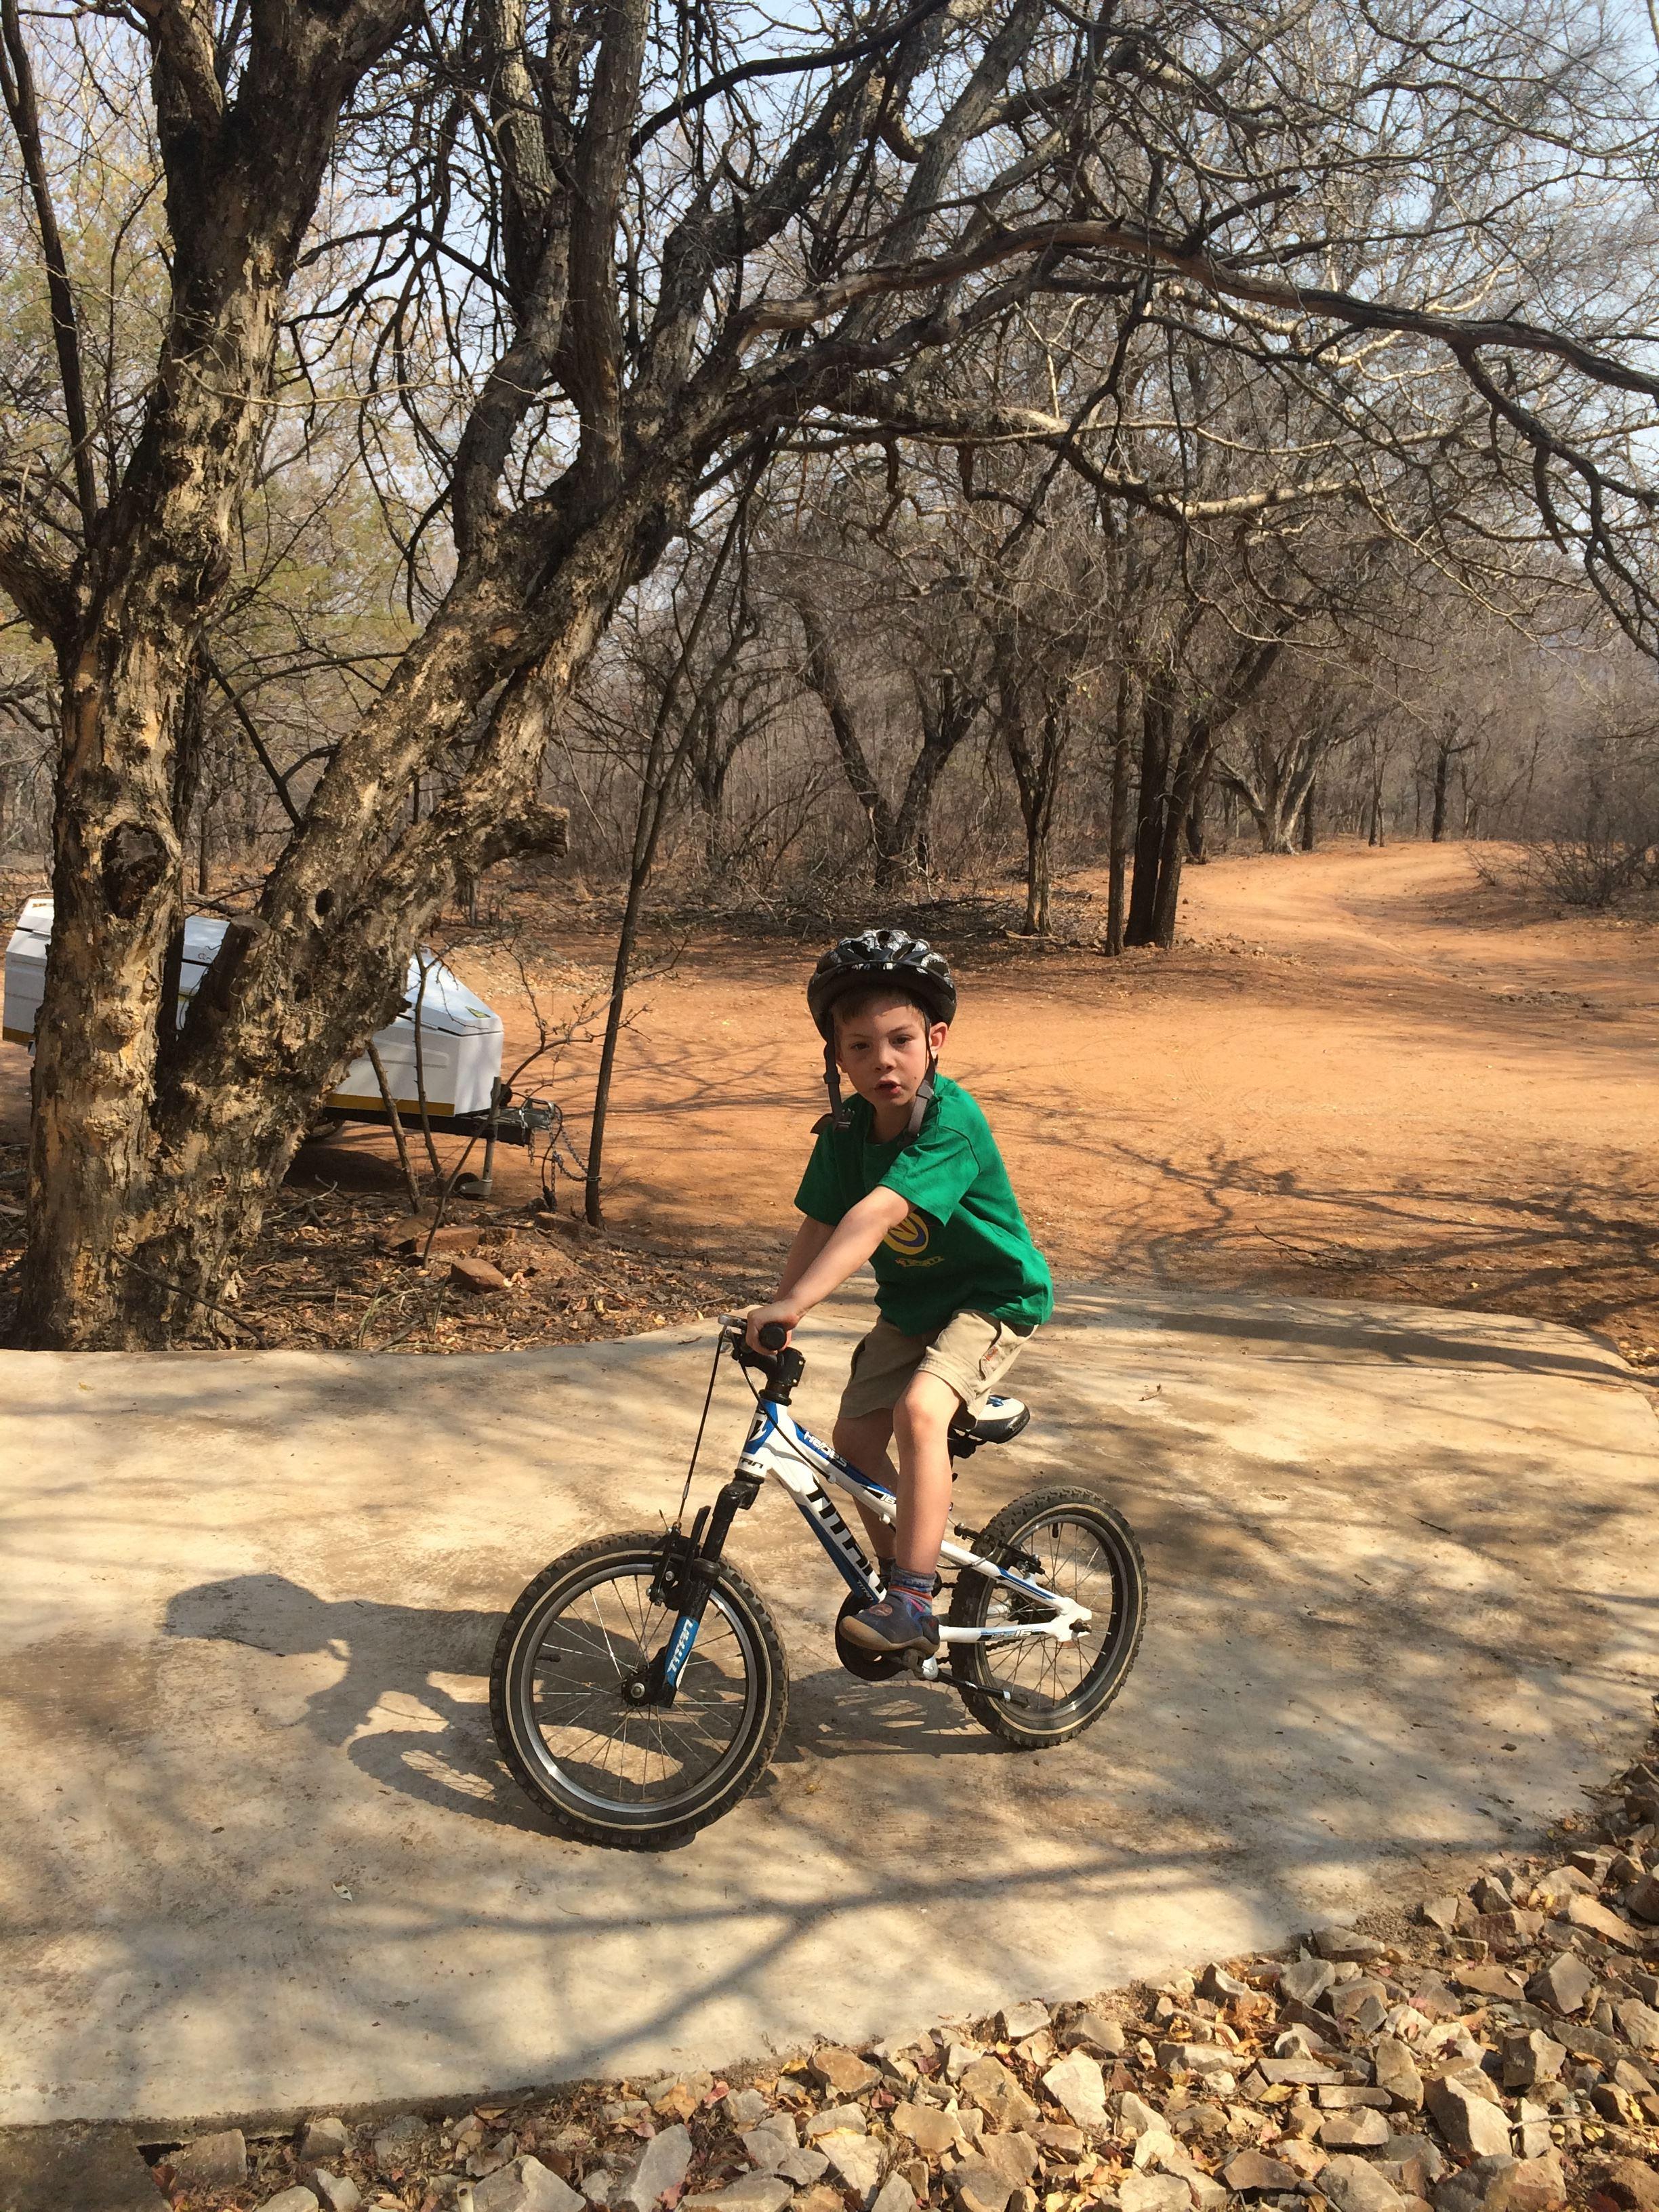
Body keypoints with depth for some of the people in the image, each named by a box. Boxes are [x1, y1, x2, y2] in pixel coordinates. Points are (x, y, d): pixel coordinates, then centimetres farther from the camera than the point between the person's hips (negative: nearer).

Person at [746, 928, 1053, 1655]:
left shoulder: (951, 1121, -31)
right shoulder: (845, 1131, -9)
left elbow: (877, 1215, -42)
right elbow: (819, 1225, -6)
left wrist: (794, 1303, -49)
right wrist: (773, 1313, -17)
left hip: (995, 1296, -7)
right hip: (912, 1302, 7)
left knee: (918, 1410, -28)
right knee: (855, 1434, 0)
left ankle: (915, 1605, -20)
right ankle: (896, 1573, 25)